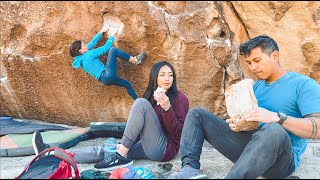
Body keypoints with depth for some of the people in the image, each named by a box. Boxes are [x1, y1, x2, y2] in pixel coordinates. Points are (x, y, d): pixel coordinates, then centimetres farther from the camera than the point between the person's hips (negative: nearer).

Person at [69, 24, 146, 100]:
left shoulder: (79, 58, 12)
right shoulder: (88, 55, -14)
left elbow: (92, 43, 20)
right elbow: (105, 48, -10)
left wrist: (101, 31, 24)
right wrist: (112, 35, 5)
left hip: (105, 79, 10)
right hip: (108, 75, -10)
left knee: (127, 85, 21)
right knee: (113, 50, -8)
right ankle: (135, 60, 2)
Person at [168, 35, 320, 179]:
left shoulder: (303, 84, -5)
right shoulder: (256, 86, 16)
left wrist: (277, 118, -30)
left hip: (282, 158, -6)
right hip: (248, 146, 7)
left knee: (273, 130, -42)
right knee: (197, 114, 1)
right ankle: (191, 167, -19)